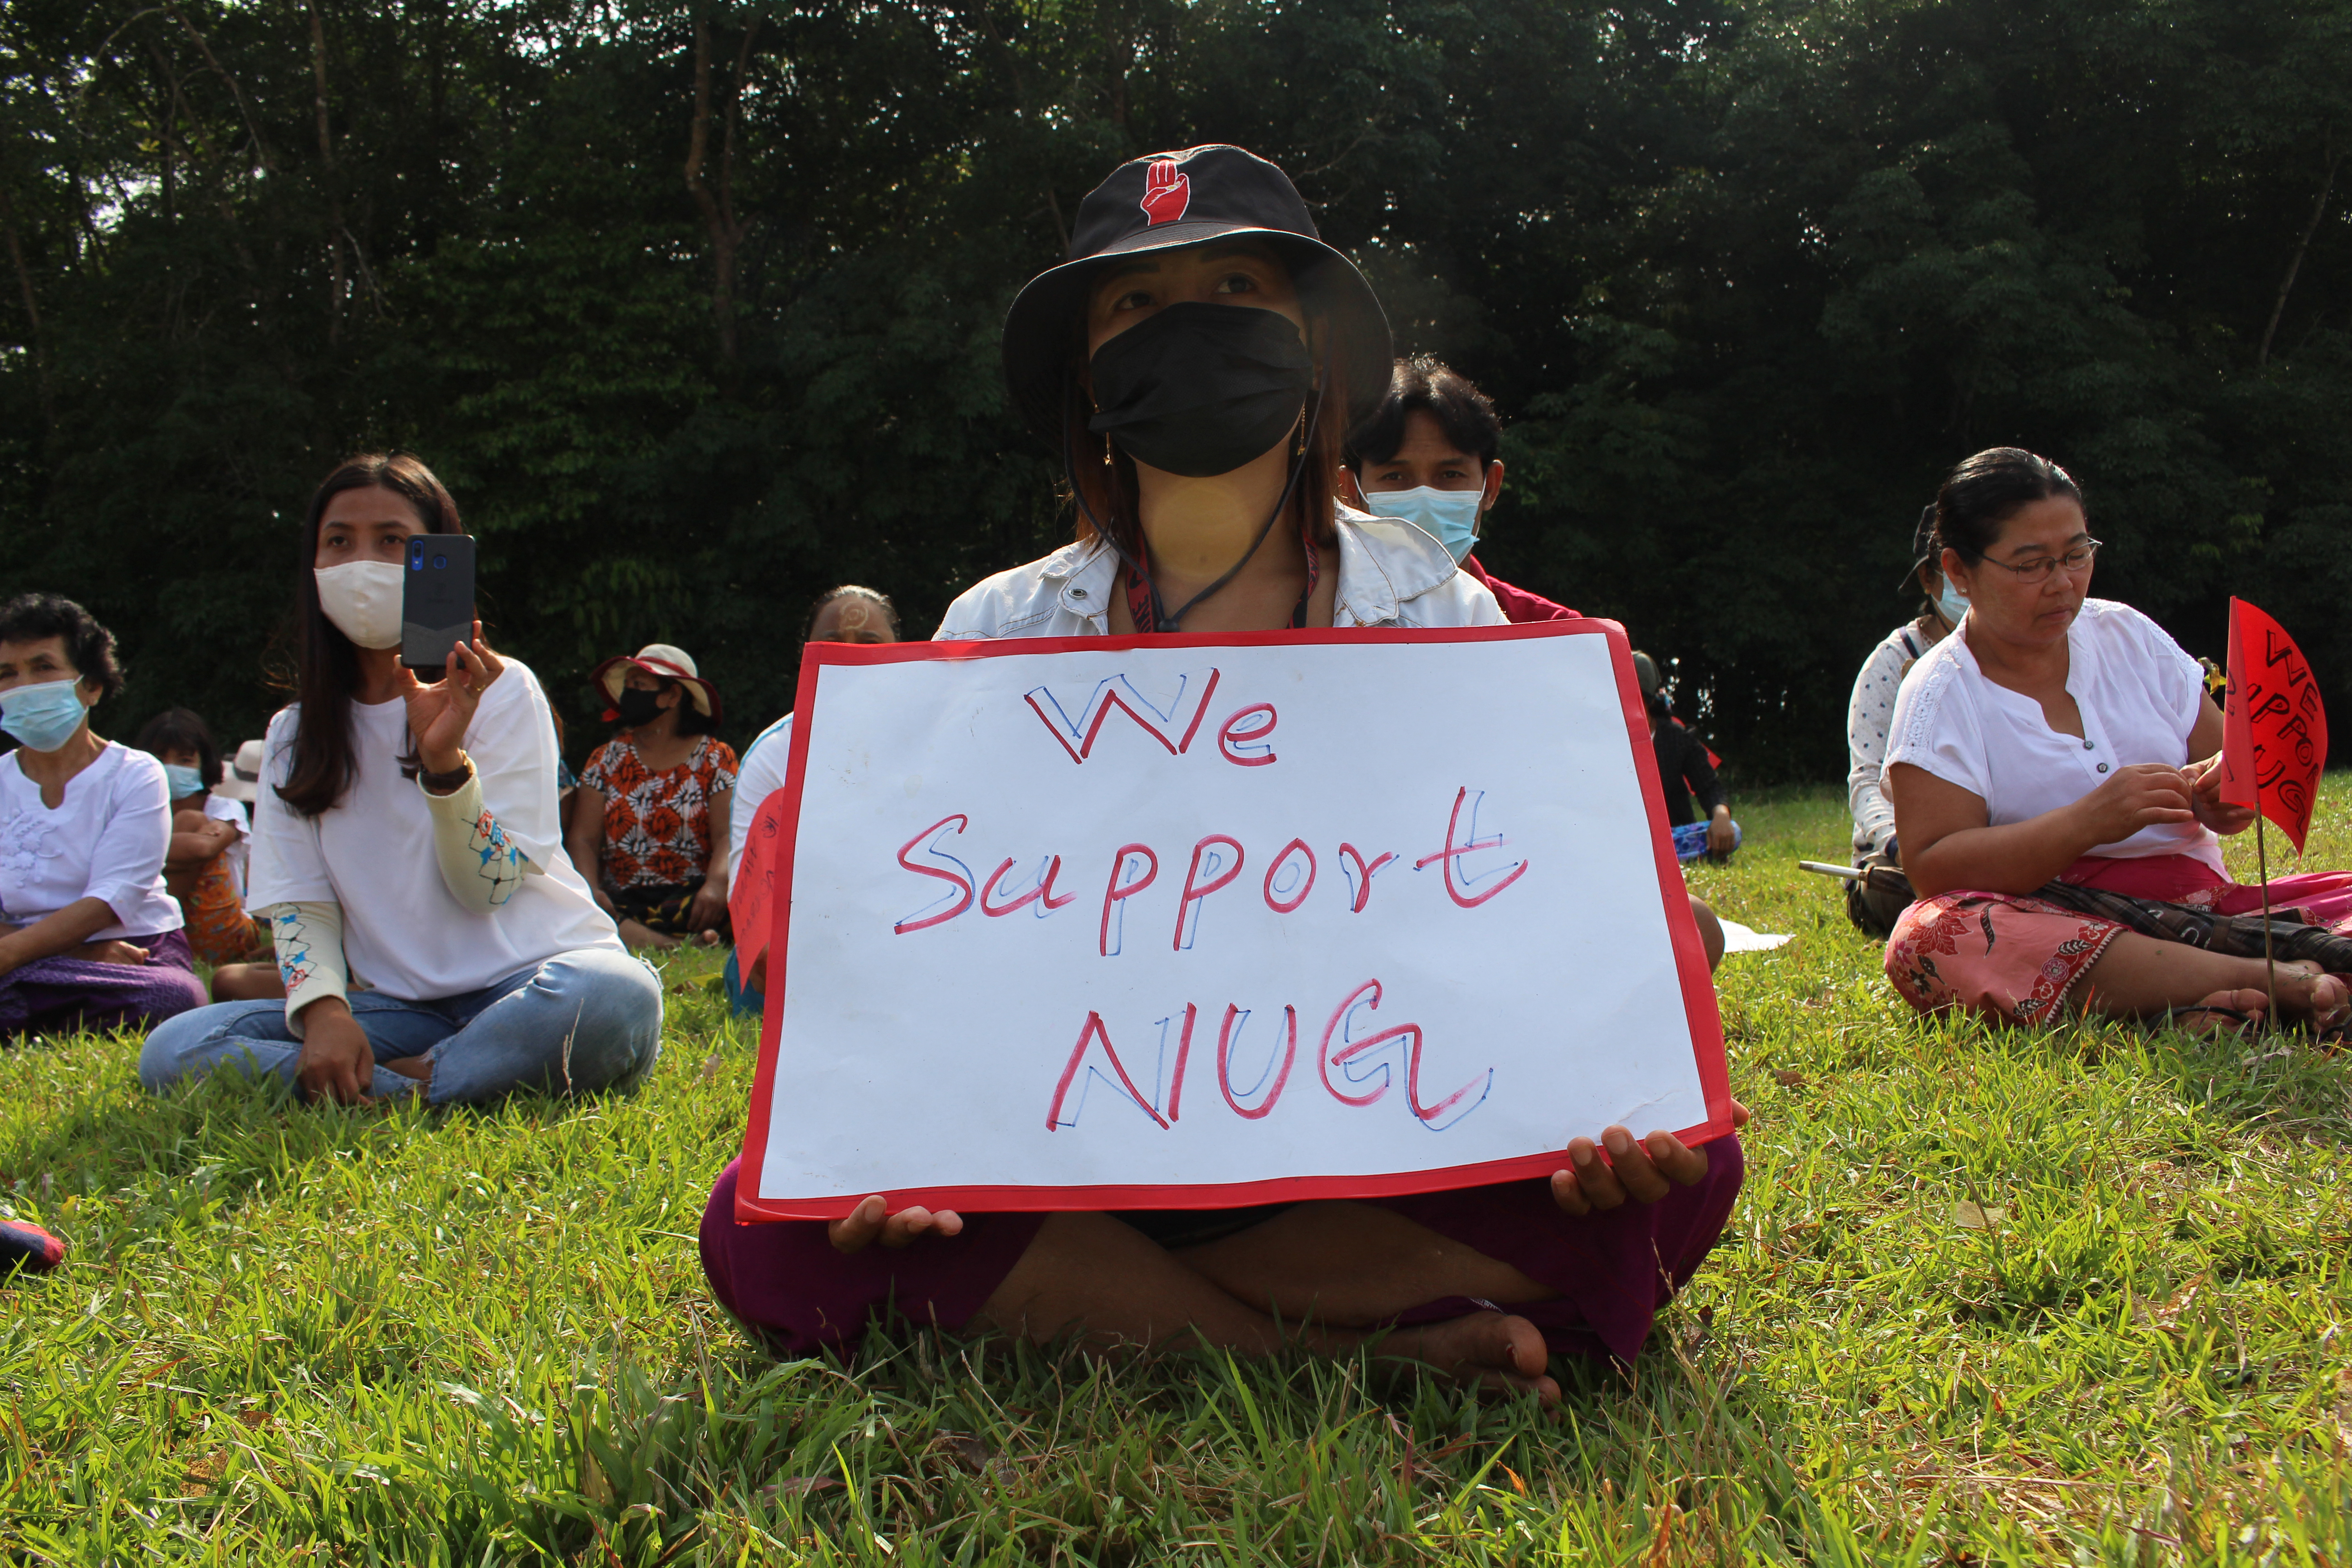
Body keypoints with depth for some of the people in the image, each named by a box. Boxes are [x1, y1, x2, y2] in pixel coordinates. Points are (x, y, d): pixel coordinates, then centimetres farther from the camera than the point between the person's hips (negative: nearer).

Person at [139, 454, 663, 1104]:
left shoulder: (502, 691, 1)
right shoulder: (295, 732, 12)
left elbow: (487, 888, -6)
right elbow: (299, 904, 5)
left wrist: (445, 757, -23)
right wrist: (323, 1009, -16)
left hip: (528, 981, -3)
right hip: (399, 1009, 3)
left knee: (614, 1002, -39)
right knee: (173, 1053, -20)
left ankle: (390, 1086, -21)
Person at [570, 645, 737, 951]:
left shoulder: (715, 758, 9)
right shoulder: (606, 759, 17)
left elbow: (727, 835, -4)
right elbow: (584, 838, 7)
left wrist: (716, 885, -26)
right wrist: (590, 889, -15)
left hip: (690, 898, -2)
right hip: (621, 901, 2)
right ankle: (681, 946, -43)